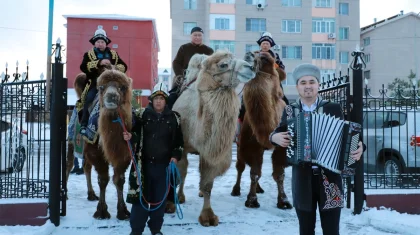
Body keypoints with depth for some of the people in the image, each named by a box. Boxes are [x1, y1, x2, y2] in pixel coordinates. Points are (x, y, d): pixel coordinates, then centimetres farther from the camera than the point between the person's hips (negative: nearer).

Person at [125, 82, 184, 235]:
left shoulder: (174, 118, 3)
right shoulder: (143, 115, 0)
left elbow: (179, 141, 8)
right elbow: (136, 135, 9)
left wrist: (176, 156, -5)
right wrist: (129, 137, -13)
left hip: (164, 165, 1)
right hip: (144, 163, -1)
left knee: (160, 198, 10)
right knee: (140, 196, 4)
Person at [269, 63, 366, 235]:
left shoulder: (333, 108, 2)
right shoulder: (290, 111, 7)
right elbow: (278, 133, 16)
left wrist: (358, 147, -19)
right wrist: (275, 137, -7)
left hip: (329, 177, -1)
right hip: (302, 179, 2)